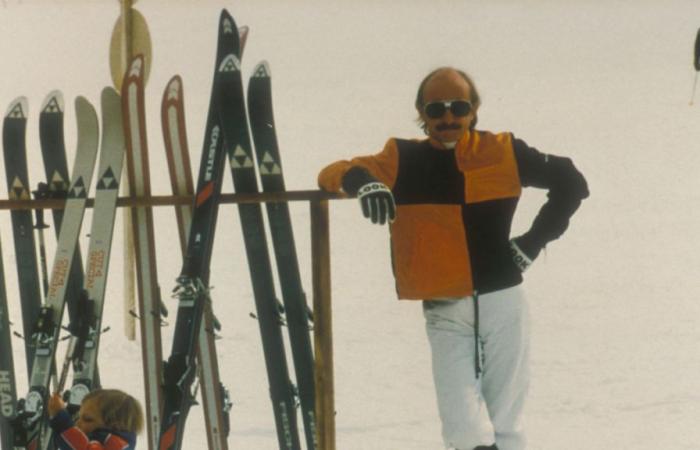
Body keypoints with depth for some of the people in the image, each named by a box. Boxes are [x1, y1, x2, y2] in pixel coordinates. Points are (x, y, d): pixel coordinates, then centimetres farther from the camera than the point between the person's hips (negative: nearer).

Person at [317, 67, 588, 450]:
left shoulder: (504, 153, 2)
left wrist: (535, 240, 7)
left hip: (502, 303, 0)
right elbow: (332, 175, -5)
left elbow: (570, 183, 13)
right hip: (444, 313, 0)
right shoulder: (404, 161, 2)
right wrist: (361, 179, -27)